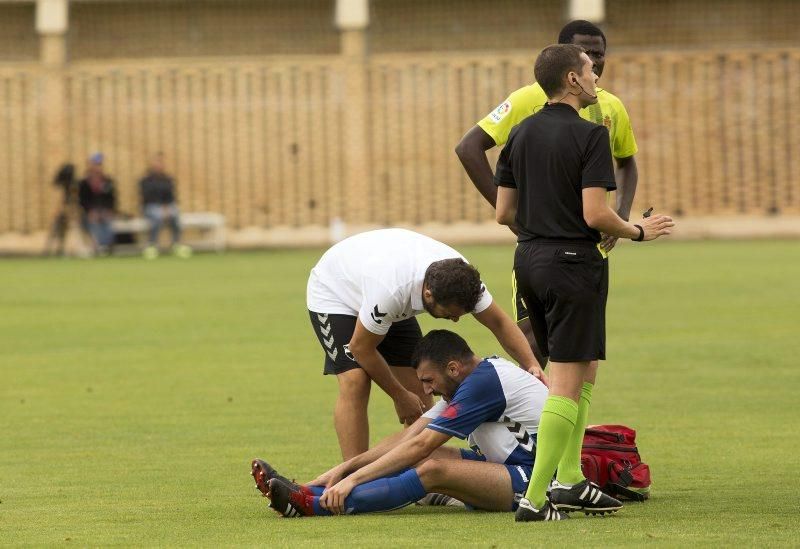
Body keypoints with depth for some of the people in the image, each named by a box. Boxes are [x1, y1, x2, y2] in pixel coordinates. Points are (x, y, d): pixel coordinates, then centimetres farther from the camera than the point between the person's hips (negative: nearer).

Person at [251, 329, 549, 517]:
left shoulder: (482, 382, -18)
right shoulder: (468, 381, 12)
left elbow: (420, 445, -20)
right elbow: (410, 436, 10)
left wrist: (353, 478, -20)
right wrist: (345, 469, 2)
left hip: (535, 480, -10)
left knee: (433, 469, -27)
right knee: (424, 459, -2)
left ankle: (312, 505, -32)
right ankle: (307, 493, -9)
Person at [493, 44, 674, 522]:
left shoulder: (521, 135, 9)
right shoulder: (589, 136, -13)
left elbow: (504, 212, 11)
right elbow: (595, 214, -18)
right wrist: (638, 231, -1)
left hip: (529, 259, 8)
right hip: (573, 262, -8)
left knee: (584, 371, 19)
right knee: (567, 383, -5)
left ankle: (569, 481, 16)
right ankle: (535, 498, -10)